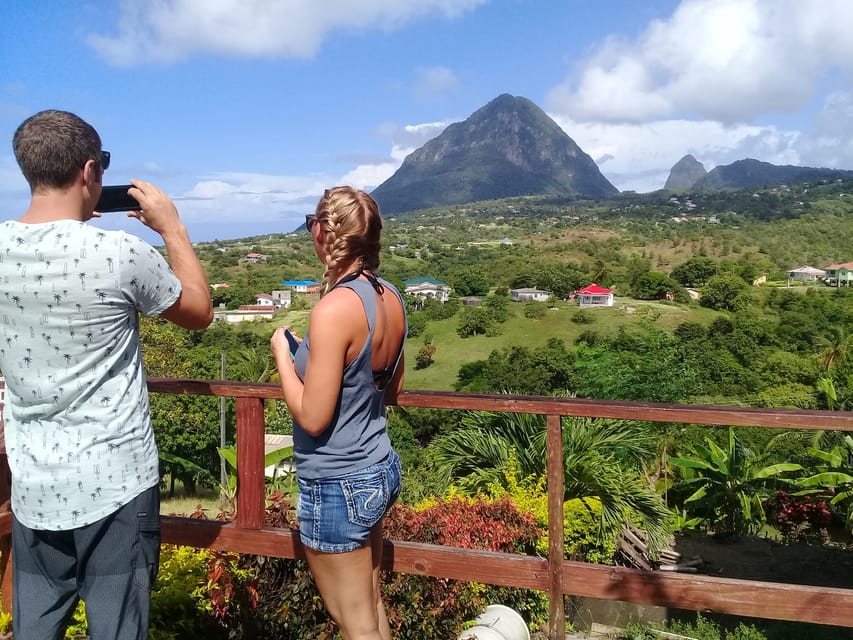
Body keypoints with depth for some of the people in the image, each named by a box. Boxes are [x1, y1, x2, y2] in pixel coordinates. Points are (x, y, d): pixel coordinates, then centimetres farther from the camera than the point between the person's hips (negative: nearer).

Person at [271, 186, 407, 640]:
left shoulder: (334, 308, -24)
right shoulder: (391, 299, 1)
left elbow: (312, 417, -21)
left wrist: (282, 355, -7)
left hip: (337, 485, -8)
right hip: (380, 469, 9)